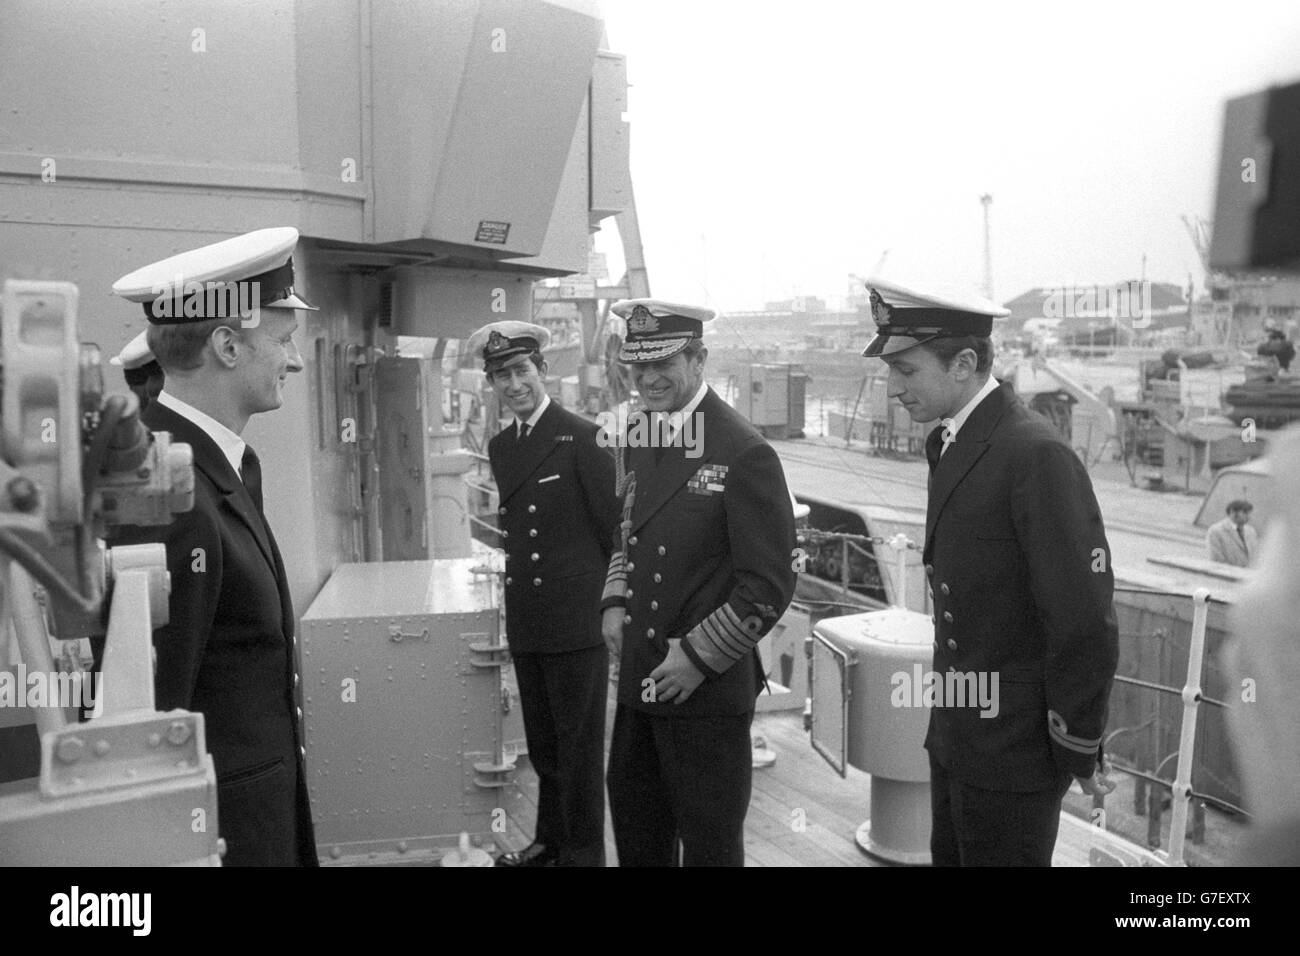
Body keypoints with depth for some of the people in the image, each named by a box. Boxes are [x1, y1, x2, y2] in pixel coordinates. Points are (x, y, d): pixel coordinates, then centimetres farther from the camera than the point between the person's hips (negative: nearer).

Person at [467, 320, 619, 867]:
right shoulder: (499, 447, 11)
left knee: (579, 749, 6)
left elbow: (617, 529, -8)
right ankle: (551, 841, 34)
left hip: (577, 622, -6)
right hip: (525, 624, 7)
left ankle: (584, 852, 21)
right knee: (542, 745, 18)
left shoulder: (582, 439, -11)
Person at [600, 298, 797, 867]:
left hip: (707, 692, -7)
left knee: (709, 844, 11)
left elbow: (770, 587, -16)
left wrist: (699, 657, -16)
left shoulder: (745, 455, -17)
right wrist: (615, 602, 6)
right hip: (639, 682, 7)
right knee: (636, 835, 22)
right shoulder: (637, 439, 6)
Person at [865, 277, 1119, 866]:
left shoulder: (1037, 456, -22)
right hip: (955, 739, 8)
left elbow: (1086, 624, -20)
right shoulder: (950, 446, 7)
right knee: (951, 855, 20)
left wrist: (1079, 751, -11)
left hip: (1014, 754, -8)